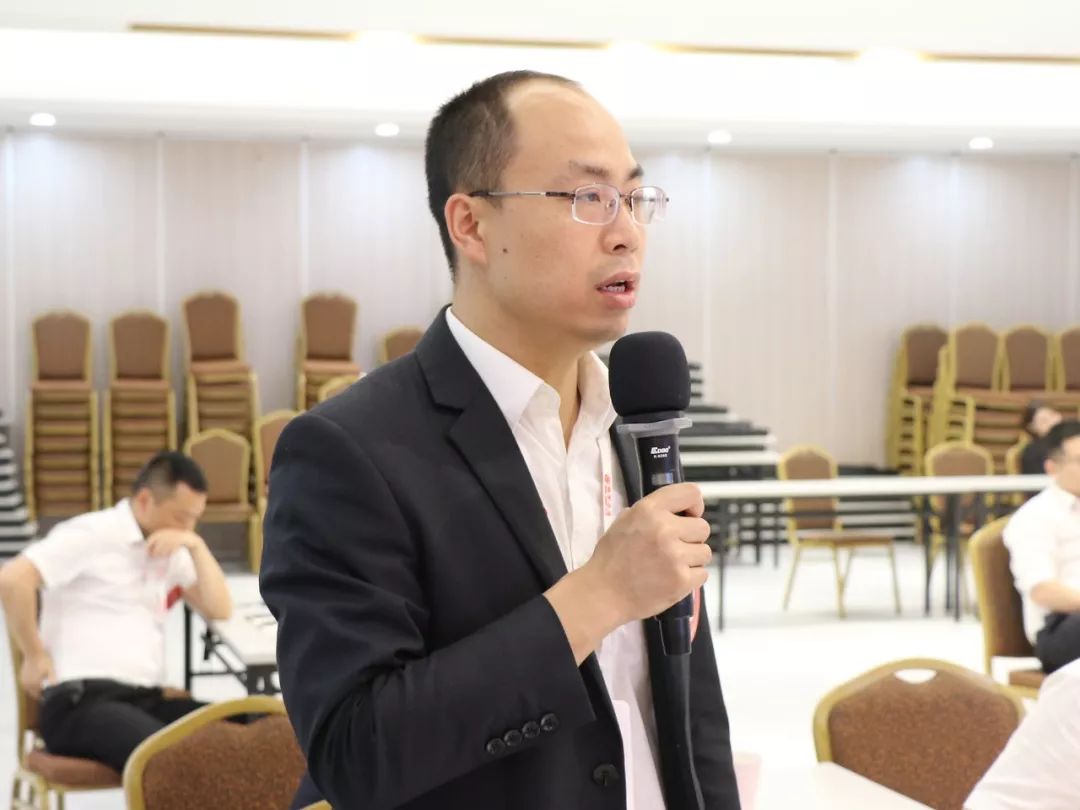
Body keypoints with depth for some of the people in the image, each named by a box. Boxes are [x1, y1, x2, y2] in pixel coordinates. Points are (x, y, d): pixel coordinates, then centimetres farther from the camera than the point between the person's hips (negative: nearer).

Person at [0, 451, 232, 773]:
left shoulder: (173, 552, 18)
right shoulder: (93, 534, -5)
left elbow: (220, 610, 10)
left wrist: (196, 546, -1)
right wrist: (34, 657, -9)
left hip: (148, 698, 7)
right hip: (80, 700, -7)